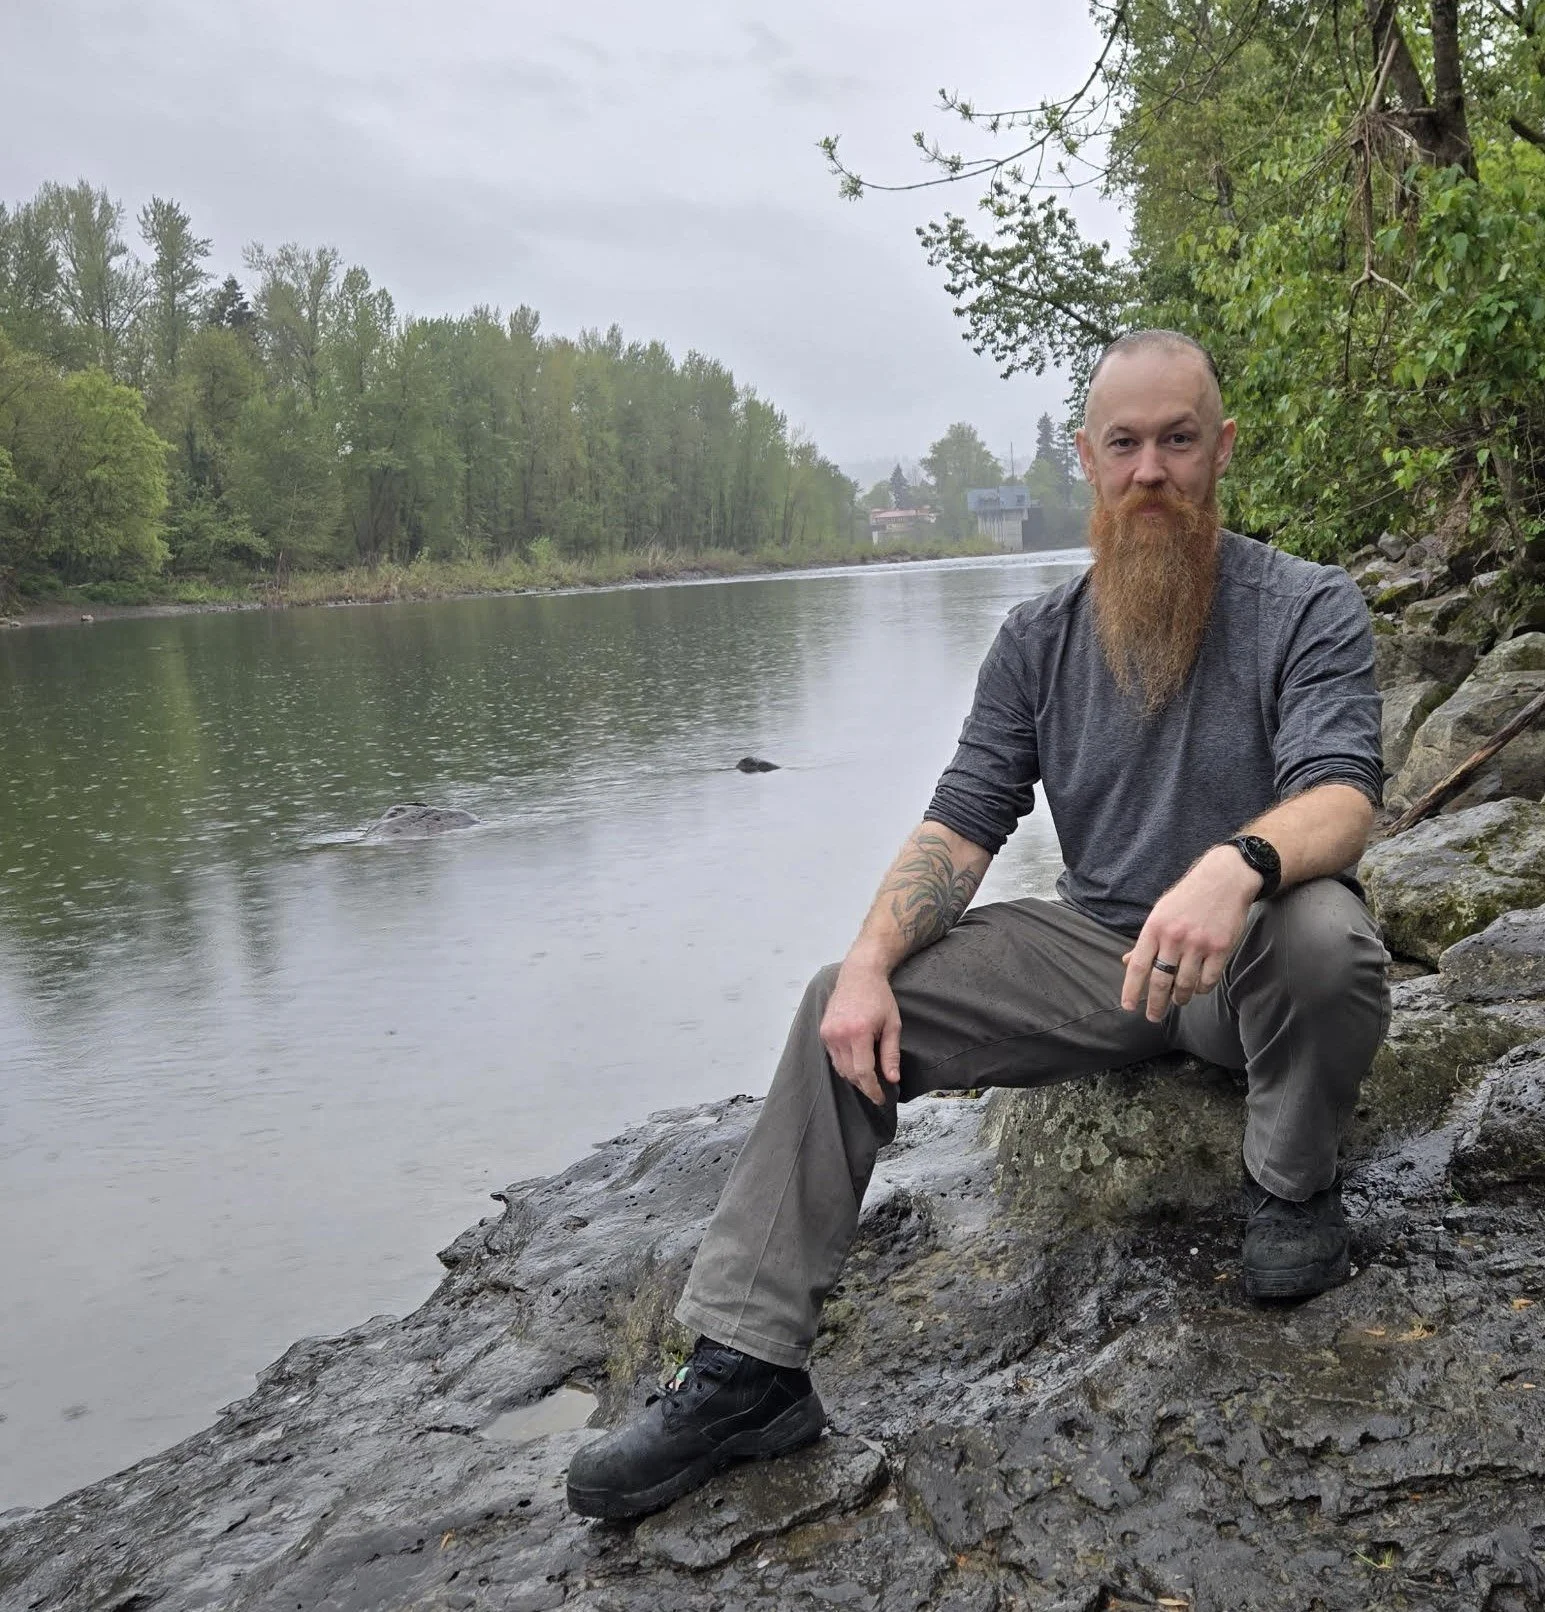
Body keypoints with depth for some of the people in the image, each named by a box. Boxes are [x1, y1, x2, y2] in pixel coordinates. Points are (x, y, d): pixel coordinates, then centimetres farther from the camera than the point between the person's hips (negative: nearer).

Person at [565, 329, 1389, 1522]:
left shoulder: (1308, 607, -7)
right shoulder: (1040, 639, 4)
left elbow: (1342, 796, -22)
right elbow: (962, 825, -1)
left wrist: (1237, 864, -46)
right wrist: (871, 962, -20)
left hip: (1246, 970, -3)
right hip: (1096, 947, 4)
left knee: (1324, 930, -39)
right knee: (845, 1012, -14)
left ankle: (1295, 1188, -6)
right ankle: (746, 1370, -11)